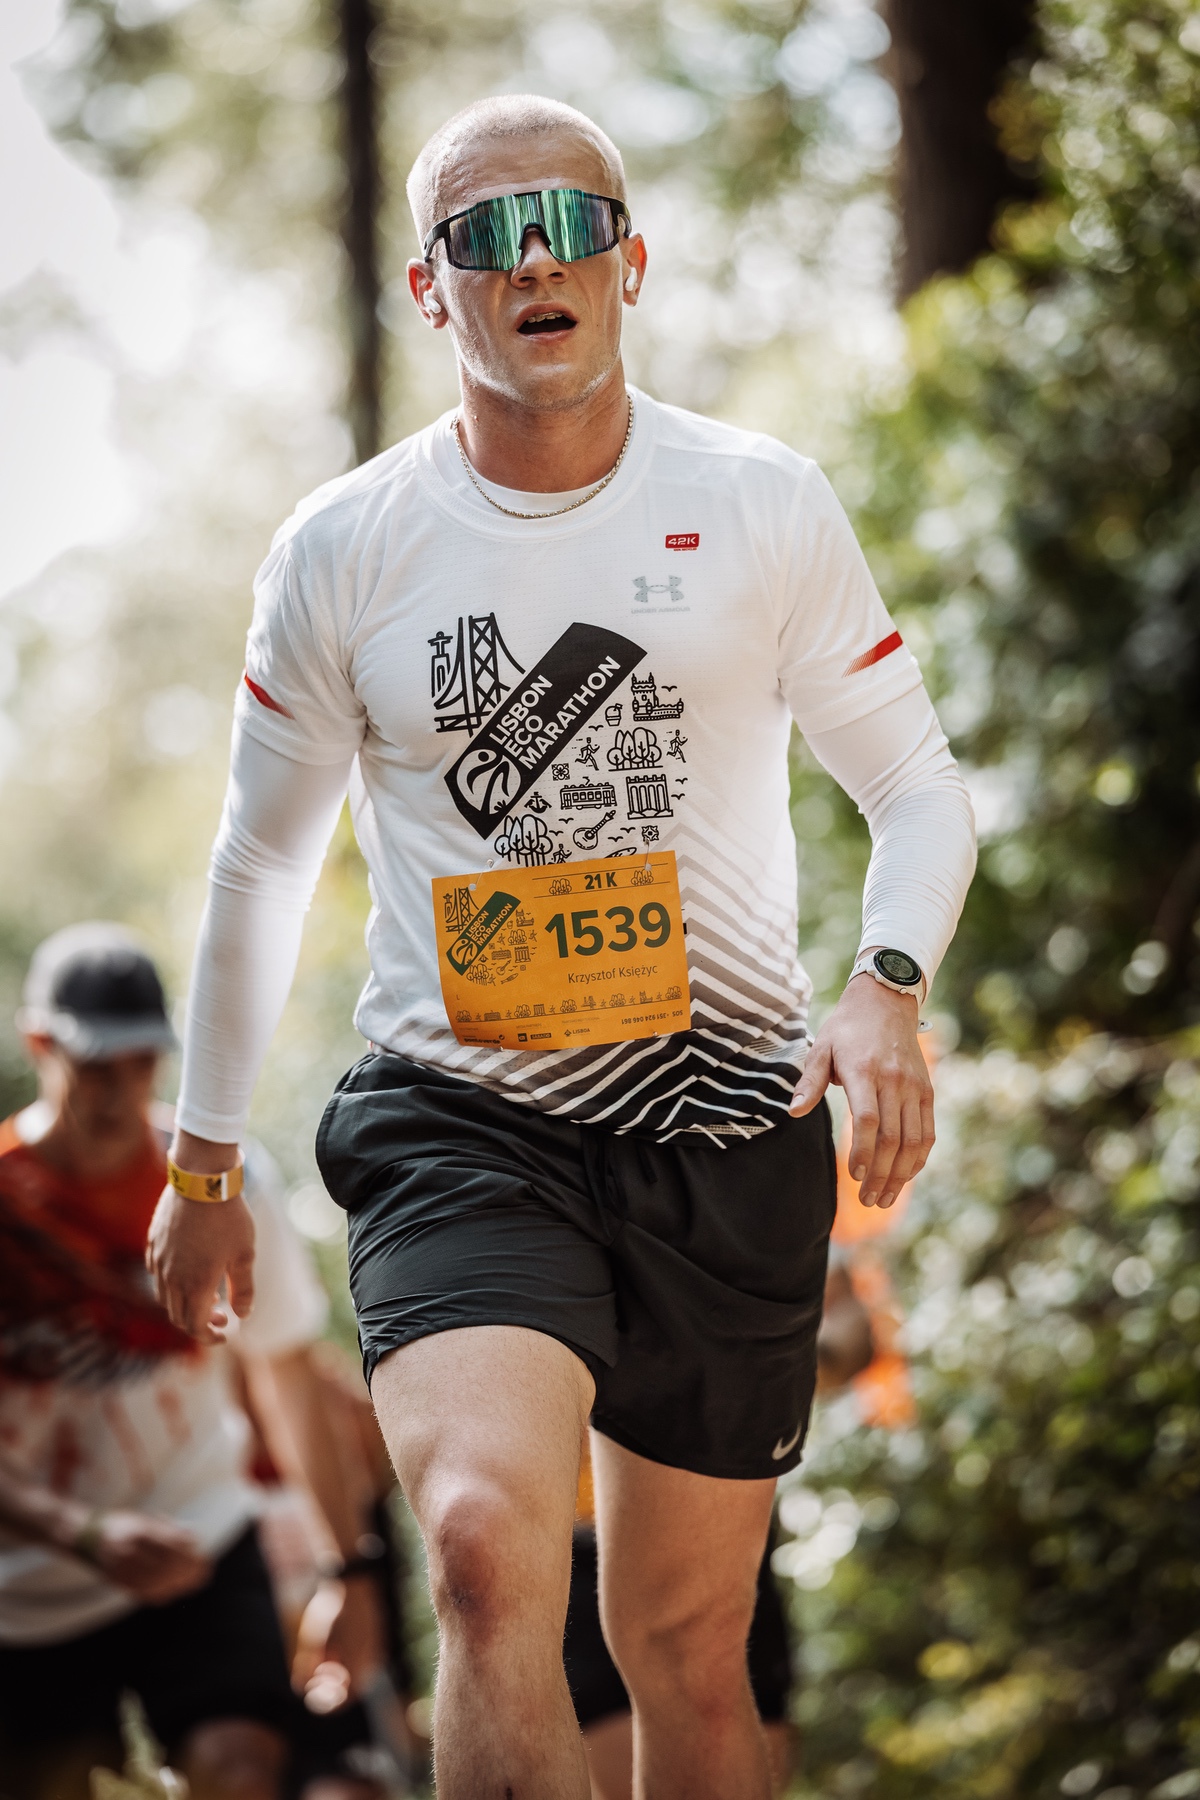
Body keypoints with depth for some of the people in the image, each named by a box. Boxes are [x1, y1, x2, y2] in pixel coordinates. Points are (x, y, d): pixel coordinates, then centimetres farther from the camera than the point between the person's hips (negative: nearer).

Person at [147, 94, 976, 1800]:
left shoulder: (766, 509, 1)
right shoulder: (344, 551, 2)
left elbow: (919, 786, 8)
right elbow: (260, 862, 14)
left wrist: (887, 989, -12)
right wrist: (203, 1160, 17)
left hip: (722, 1115, 1)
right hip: (455, 1121, -1)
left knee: (684, 1649, 9)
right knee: (488, 1548, -27)